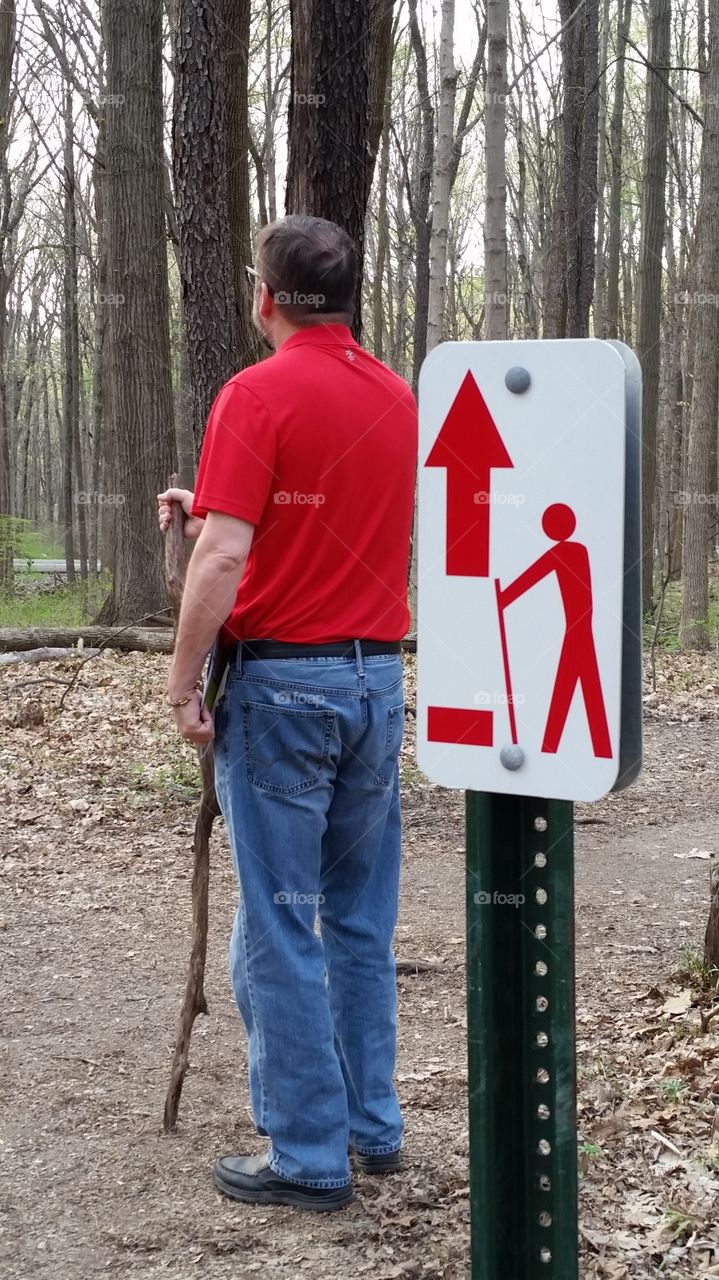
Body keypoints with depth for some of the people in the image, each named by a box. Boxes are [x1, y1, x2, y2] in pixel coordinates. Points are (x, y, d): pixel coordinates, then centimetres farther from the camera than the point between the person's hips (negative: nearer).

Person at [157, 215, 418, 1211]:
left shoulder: (258, 394, -12)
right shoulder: (397, 398, 10)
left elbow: (224, 554, -20)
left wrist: (183, 683, -11)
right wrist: (207, 514, 21)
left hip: (282, 681, -7)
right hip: (378, 678, 7)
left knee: (280, 925, 0)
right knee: (363, 918, 15)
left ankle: (309, 1157, 6)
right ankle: (372, 1126, 23)